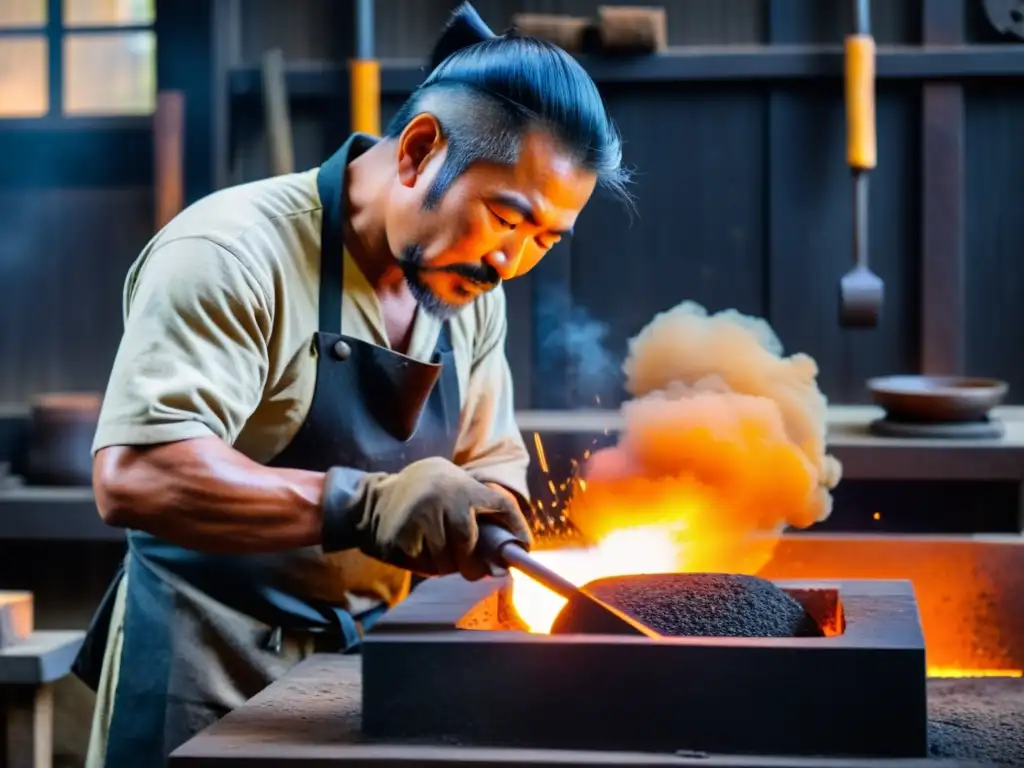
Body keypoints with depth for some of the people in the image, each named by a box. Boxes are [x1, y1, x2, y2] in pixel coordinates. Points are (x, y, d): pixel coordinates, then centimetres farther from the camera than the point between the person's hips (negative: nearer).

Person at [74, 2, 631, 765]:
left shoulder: (471, 288, 4)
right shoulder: (233, 255, -20)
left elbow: (492, 467, 12)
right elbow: (133, 475, -31)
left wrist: (487, 516, -11)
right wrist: (359, 504, -40)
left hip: (362, 672, 7)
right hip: (209, 688, -7)